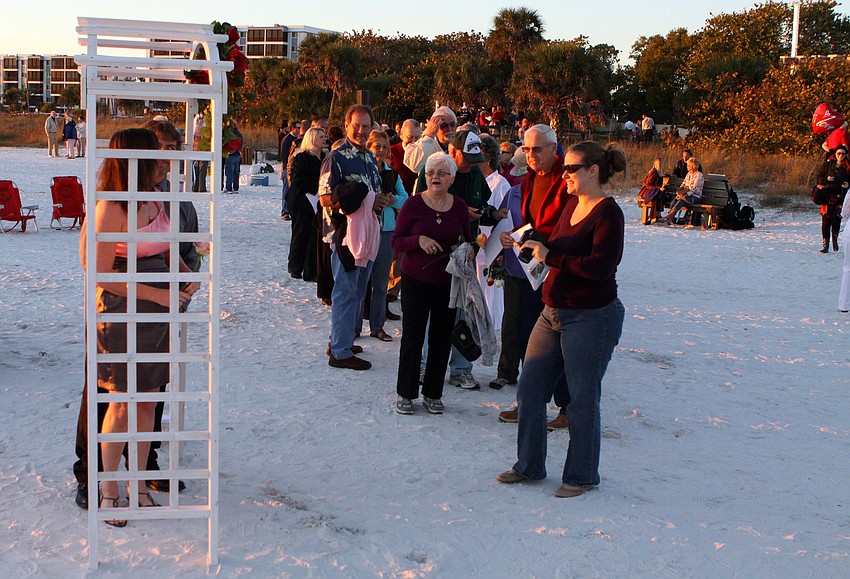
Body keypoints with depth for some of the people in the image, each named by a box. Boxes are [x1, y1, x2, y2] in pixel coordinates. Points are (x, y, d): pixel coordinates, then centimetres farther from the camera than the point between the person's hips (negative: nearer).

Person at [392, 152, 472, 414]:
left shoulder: (459, 206, 3)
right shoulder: (413, 204, -6)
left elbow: (468, 240, 15)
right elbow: (396, 242, -6)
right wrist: (419, 240, -23)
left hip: (448, 282, 3)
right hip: (416, 280, -3)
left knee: (442, 338, 7)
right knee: (412, 337, 0)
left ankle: (433, 394, 21)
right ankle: (406, 393, 15)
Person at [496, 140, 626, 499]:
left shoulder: (607, 213, -15)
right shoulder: (572, 205, 11)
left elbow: (600, 265, -26)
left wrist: (550, 257, -20)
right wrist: (533, 246, -1)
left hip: (591, 318, -9)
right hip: (553, 314, 9)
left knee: (582, 401, 3)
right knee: (529, 389, 11)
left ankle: (582, 476, 19)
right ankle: (529, 466, 26)